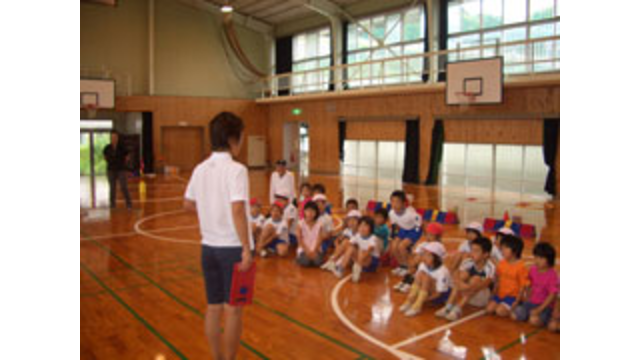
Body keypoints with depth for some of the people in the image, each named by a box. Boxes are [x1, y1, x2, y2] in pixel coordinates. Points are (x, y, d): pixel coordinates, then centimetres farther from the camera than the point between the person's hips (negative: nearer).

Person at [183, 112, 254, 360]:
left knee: (213, 307, 15)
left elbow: (188, 205, 13)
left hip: (209, 246, 6)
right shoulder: (236, 169, -16)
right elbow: (238, 210, -24)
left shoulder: (201, 169, 4)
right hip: (232, 247, -6)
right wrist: (247, 249, -21)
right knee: (233, 309, 7)